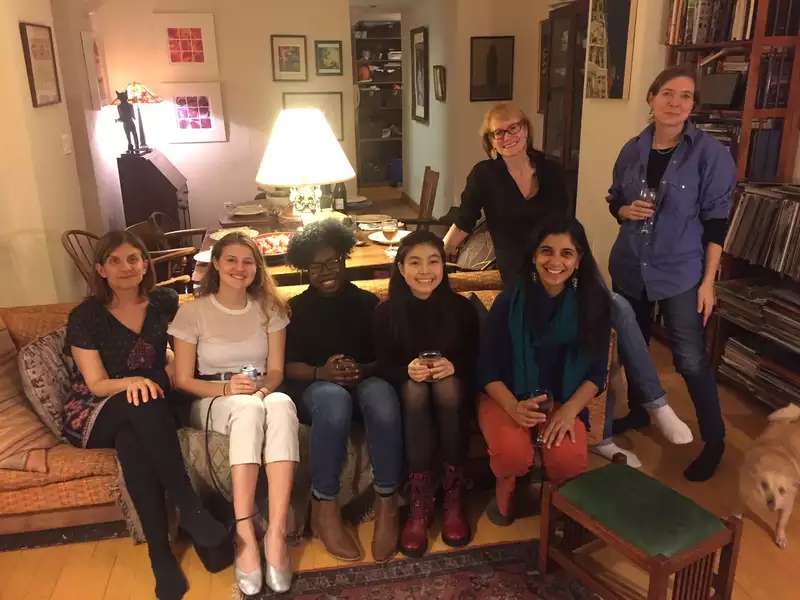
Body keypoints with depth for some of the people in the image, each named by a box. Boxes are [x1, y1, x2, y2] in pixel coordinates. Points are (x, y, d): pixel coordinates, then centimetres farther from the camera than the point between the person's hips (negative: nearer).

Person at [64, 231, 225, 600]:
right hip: (95, 414, -2)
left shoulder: (165, 303, 1)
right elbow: (97, 384, -12)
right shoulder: (85, 316, -7)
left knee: (133, 443, -34)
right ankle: (189, 507, -34)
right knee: (141, 402, -36)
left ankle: (160, 553, -30)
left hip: (152, 409, 2)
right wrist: (131, 382, -32)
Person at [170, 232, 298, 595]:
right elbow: (182, 381, -3)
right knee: (248, 407, -39)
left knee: (281, 403, -37)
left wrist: (263, 386, -19)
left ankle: (276, 534, -41)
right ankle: (244, 534, -40)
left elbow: (276, 370, 4)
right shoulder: (192, 312, -2)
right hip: (212, 402, -2)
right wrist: (226, 388, -21)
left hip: (263, 396, 2)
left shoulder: (269, 308, 6)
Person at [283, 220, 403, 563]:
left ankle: (387, 504, -27)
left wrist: (363, 370, -17)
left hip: (364, 383, 1)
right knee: (334, 398, -39)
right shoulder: (297, 309, 11)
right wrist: (320, 373, -19)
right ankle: (324, 508, -25)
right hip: (315, 390, -1)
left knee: (381, 393, -36)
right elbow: (287, 366, 2)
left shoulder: (367, 302, 13)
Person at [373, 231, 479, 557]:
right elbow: (383, 367, -5)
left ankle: (453, 497, -22)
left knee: (447, 385, -34)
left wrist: (452, 366, -26)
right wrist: (407, 370, -27)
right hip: (408, 397, 0)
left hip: (453, 395, 0)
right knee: (414, 388, -34)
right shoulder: (386, 312, -8)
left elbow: (474, 362, -4)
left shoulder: (461, 307, -7)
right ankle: (420, 503, -27)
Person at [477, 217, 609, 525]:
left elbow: (597, 372, 0)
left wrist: (569, 410, -17)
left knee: (569, 460, -28)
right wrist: (514, 407, -24)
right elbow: (487, 368, -7)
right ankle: (505, 485, 7)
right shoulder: (511, 300, -11)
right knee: (514, 453, -32)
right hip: (505, 396, -1)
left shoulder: (593, 302, -5)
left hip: (562, 400, 2)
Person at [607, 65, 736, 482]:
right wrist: (626, 210, -11)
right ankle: (638, 412, 40)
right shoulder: (632, 150, 1)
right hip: (629, 266, 5)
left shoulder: (711, 153, -10)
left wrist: (708, 281, -12)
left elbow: (716, 221, -9)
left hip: (680, 272, -4)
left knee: (691, 359, -3)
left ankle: (714, 440, 17)